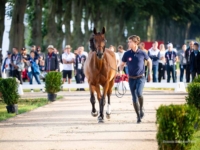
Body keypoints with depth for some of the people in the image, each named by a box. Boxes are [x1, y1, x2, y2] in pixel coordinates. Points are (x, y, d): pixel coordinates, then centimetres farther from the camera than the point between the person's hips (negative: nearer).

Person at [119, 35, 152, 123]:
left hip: (140, 77, -2)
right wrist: (120, 71, -12)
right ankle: (138, 116, 18)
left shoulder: (142, 53, -6)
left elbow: (149, 61, 11)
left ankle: (141, 109, 2)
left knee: (139, 93, -25)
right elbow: (122, 64, 8)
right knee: (134, 98, 5)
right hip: (131, 79, 2)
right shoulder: (127, 54, -3)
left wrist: (150, 73, 10)